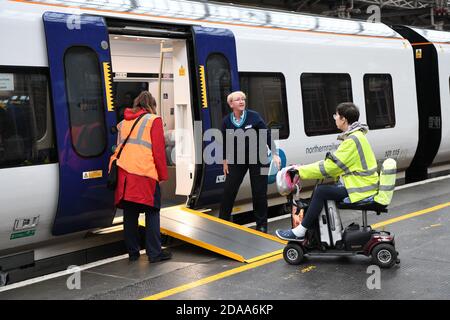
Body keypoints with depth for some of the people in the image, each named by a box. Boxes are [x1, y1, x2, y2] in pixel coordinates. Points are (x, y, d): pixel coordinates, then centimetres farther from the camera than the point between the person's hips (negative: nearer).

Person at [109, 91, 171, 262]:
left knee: (130, 214, 10)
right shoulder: (153, 120, 3)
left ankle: (132, 252, 14)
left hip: (123, 174, 5)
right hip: (144, 173, -5)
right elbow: (158, 150, -1)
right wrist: (163, 175, 5)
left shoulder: (123, 123, 19)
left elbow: (118, 148, 19)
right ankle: (154, 253, 2)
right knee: (152, 213, 3)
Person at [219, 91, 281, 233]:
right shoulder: (227, 121, -5)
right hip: (237, 160, 2)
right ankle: (223, 220, 14)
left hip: (257, 158, -2)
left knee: (259, 192, 1)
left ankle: (261, 224, 13)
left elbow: (267, 134, -9)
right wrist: (225, 161, 8)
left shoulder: (253, 116, -12)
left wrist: (274, 154, -13)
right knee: (229, 189, 0)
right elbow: (225, 142, 5)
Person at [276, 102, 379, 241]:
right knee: (320, 189, 7)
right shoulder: (354, 136, 13)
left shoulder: (353, 140, -20)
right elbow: (333, 162, 14)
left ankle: (300, 231, -9)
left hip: (360, 190, -10)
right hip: (360, 184, 10)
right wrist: (304, 169, 6)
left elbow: (330, 166, -22)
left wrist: (301, 171, -14)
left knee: (321, 191, -16)